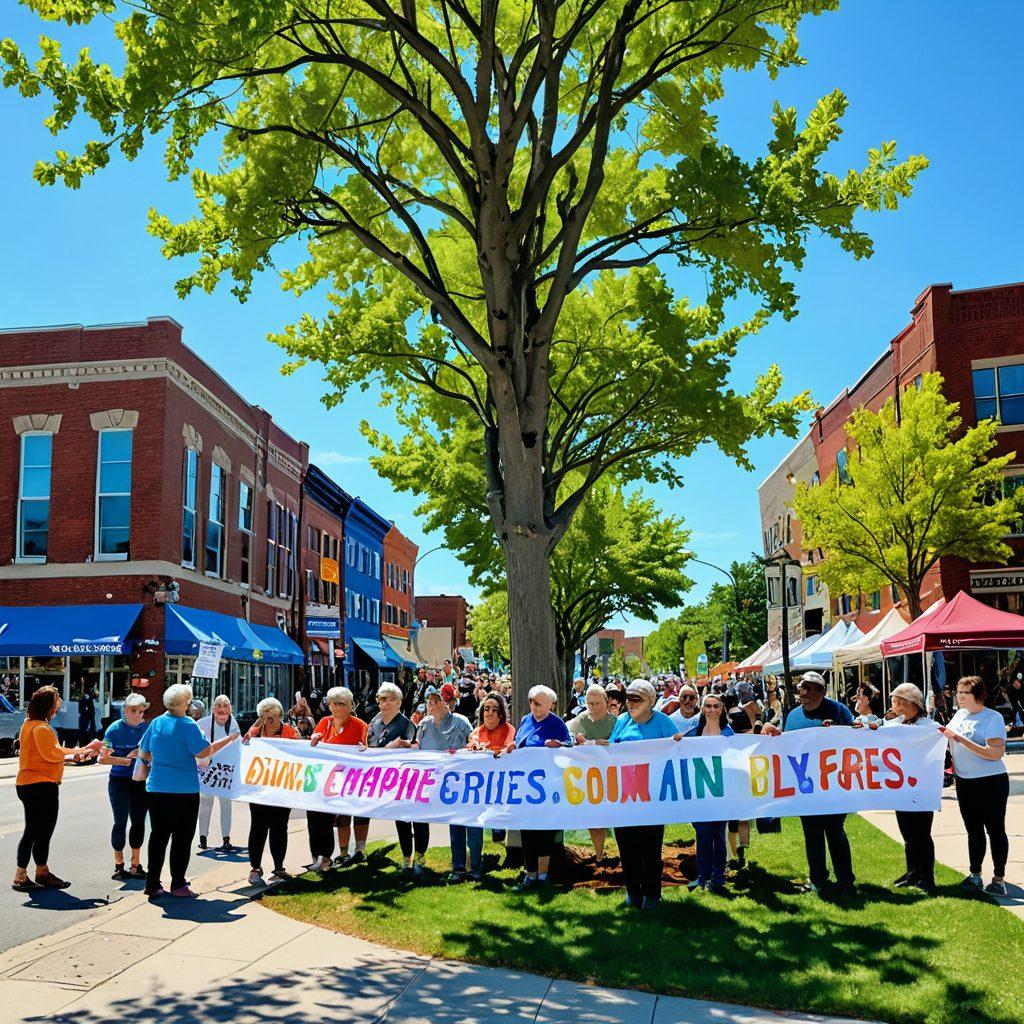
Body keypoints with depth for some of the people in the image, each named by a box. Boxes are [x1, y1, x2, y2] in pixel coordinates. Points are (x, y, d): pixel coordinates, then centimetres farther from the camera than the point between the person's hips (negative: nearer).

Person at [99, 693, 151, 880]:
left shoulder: (147, 728, 1)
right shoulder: (115, 729, -7)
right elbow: (103, 758, -10)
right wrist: (126, 760, -19)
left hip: (141, 781, 3)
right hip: (120, 781, -3)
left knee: (139, 822, 8)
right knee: (120, 822, -1)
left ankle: (136, 865, 20)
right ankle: (119, 866, 12)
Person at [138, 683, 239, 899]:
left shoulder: (156, 723, 4)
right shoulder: (188, 726, -13)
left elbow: (143, 754, 12)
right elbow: (204, 752, -17)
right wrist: (228, 740, -7)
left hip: (156, 788, 5)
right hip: (184, 790, -5)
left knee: (158, 835, 12)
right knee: (182, 837, 5)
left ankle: (153, 884, 14)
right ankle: (178, 885, 9)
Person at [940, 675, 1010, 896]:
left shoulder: (992, 718, -14)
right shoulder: (960, 714, 7)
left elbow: (996, 753, -25)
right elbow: (953, 744, 23)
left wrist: (961, 740, -27)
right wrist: (946, 735, 0)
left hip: (991, 782, -7)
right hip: (965, 782, 7)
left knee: (995, 830, 3)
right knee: (973, 830, 15)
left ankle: (999, 879, 13)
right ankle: (975, 875, 25)